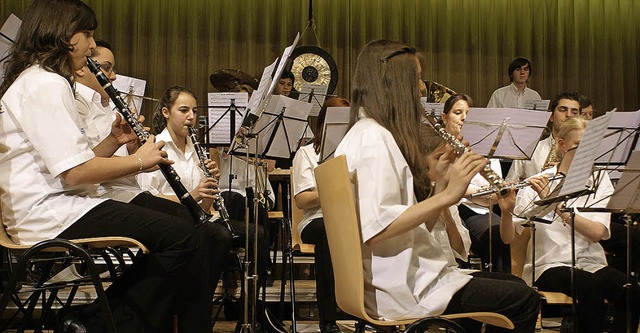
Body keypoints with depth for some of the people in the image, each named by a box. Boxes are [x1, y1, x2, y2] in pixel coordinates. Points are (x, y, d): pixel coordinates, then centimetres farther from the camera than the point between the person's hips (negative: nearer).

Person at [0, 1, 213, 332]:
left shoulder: (34, 81, 20)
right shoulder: (46, 84, -14)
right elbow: (75, 172, -21)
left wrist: (112, 141, 6)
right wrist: (139, 159, -9)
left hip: (49, 208, 11)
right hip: (51, 215, -11)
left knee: (168, 228, 11)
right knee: (182, 236, -16)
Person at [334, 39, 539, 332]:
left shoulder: (377, 134, 16)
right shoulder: (372, 137, -15)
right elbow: (374, 230, -27)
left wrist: (441, 183, 1)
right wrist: (446, 195, -25)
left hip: (413, 272, 10)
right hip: (401, 290, -10)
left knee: (514, 287, 16)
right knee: (523, 300, -7)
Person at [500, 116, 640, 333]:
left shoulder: (600, 180, 8)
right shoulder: (537, 183, 2)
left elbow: (596, 233, -10)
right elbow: (508, 238, -4)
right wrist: (506, 211, -26)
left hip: (591, 264, 3)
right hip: (550, 266, -2)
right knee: (591, 288, -34)